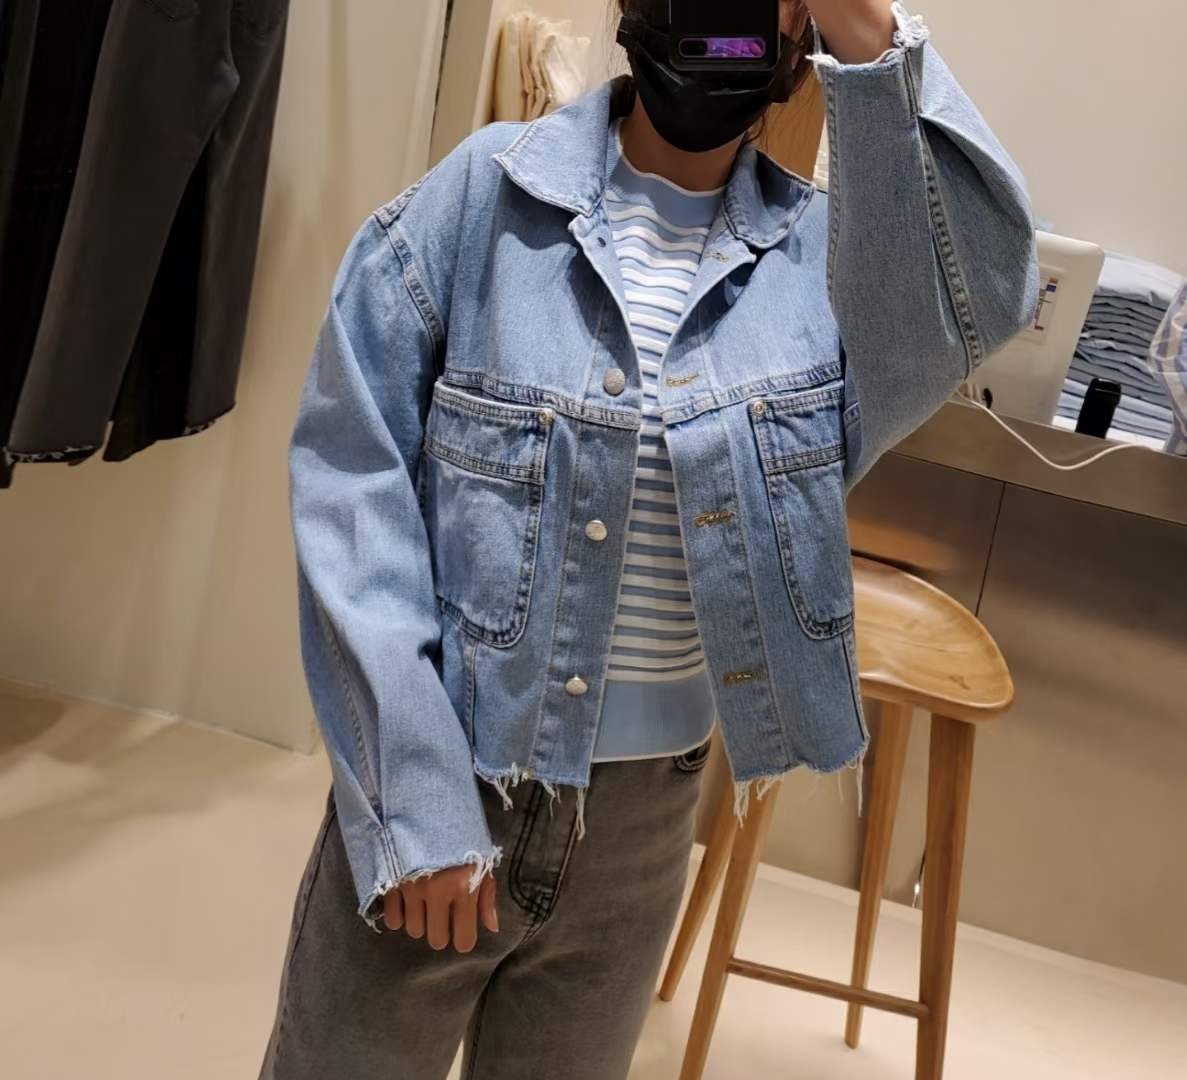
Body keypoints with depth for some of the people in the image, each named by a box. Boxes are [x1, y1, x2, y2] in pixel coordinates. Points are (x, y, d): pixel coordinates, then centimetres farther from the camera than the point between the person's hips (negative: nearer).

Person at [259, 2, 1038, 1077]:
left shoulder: (823, 252, -1)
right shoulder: (484, 193, -8)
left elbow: (979, 294, -22)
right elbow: (355, 478, -11)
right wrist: (414, 800, -15)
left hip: (648, 806, 3)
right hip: (442, 773, -2)